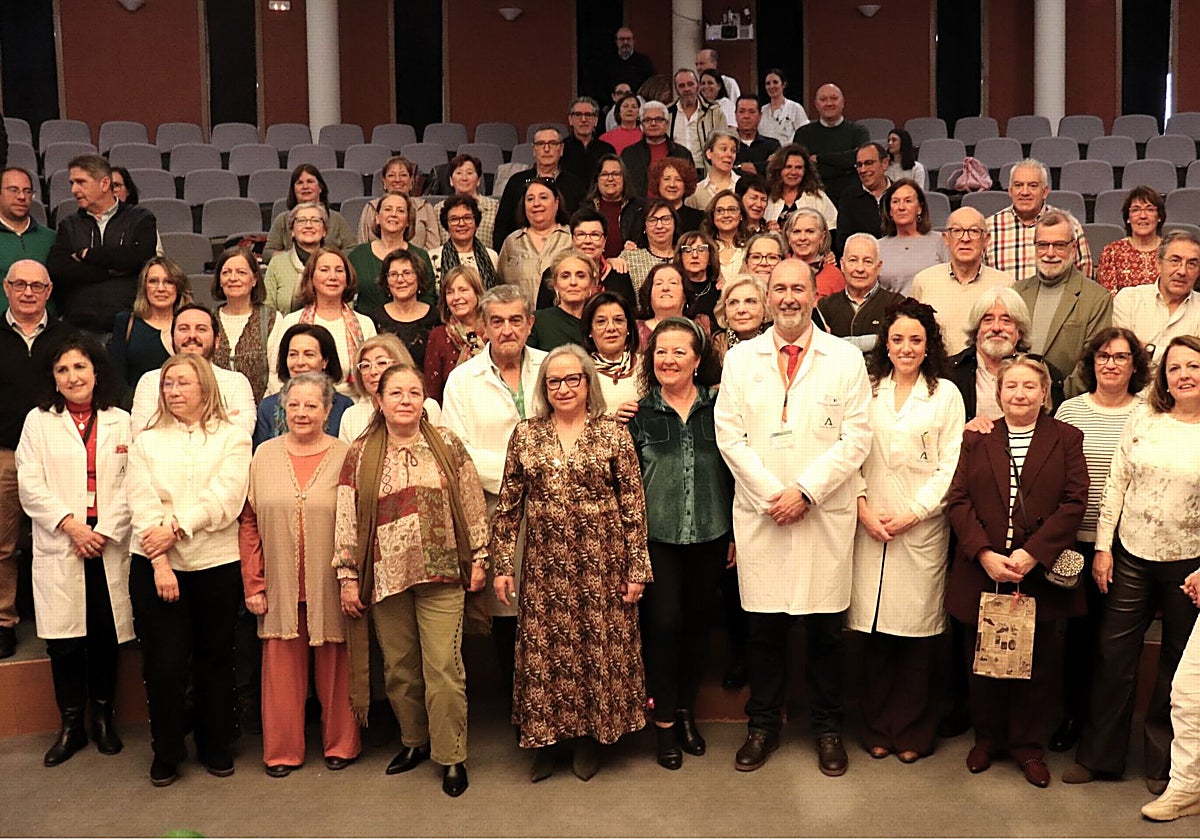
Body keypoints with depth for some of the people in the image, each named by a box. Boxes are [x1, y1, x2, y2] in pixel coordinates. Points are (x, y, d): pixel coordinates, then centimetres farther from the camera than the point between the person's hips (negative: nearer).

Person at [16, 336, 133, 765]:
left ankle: (103, 717, 22)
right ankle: (71, 726, 15)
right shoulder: (39, 421, 6)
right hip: (58, 548, 0)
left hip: (109, 547, 1)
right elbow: (31, 486, -2)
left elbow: (130, 485, 1)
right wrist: (71, 525, -12)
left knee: (105, 635, 6)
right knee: (63, 638, 1)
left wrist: (104, 531, -10)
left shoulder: (120, 422, 7)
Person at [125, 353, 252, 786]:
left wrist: (176, 528, -18)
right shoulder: (146, 442, 9)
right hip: (156, 566, 1)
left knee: (215, 659, 9)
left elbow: (225, 499, -9)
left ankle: (215, 747, 25)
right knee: (164, 664, 2)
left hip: (217, 564, -1)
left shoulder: (232, 438, 3)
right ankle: (166, 754, 19)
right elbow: (142, 504, -3)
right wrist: (159, 561, -15)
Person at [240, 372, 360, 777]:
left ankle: (340, 744, 27)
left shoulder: (345, 458, -2)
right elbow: (249, 523, 5)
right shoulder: (264, 455, 4)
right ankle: (282, 751, 25)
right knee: (282, 668, 9)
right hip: (280, 588, 2)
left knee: (335, 668, 9)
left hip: (331, 588, -1)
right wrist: (253, 584, 1)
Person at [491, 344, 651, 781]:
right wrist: (502, 565, 3)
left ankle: (588, 738, 26)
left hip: (601, 564, -1)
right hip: (544, 565, 2)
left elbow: (633, 506, -1)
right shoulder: (526, 435, 5)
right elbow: (508, 506, 7)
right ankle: (543, 741, 24)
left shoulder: (613, 434, 0)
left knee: (598, 647, 6)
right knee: (541, 651, 7)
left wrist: (637, 568, -3)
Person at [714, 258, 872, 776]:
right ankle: (763, 724, 24)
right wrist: (772, 495, -8)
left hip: (825, 514, -1)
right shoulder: (741, 359, 7)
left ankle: (827, 728, 24)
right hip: (759, 514, 1)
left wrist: (806, 491, -11)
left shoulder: (845, 359, 3)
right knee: (763, 625, 7)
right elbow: (729, 436, 1)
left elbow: (856, 439, -2)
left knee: (825, 627, 7)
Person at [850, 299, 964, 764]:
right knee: (874, 629, 4)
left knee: (917, 628, 1)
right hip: (870, 527, 1)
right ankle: (878, 729, 17)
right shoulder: (868, 390, 9)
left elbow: (950, 467, 0)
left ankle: (912, 732, 15)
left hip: (922, 528, -1)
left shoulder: (945, 394, 5)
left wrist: (912, 513, -8)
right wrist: (864, 509, -6)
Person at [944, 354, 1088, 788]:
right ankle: (986, 737, 27)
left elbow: (1074, 503, -4)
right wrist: (984, 553, -12)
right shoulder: (977, 439, 7)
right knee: (982, 659, 10)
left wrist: (1032, 553, -14)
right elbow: (958, 500, 0)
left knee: (1038, 663, 7)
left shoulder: (1066, 439, 4)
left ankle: (1028, 744, 24)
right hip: (982, 571, 1)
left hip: (1039, 573, -1)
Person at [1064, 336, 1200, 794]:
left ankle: (1163, 761, 31)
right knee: (1113, 656, 7)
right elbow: (1116, 484, 2)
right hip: (1131, 555, 2)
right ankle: (1098, 755, 22)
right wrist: (1103, 547, 0)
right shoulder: (1143, 420, 0)